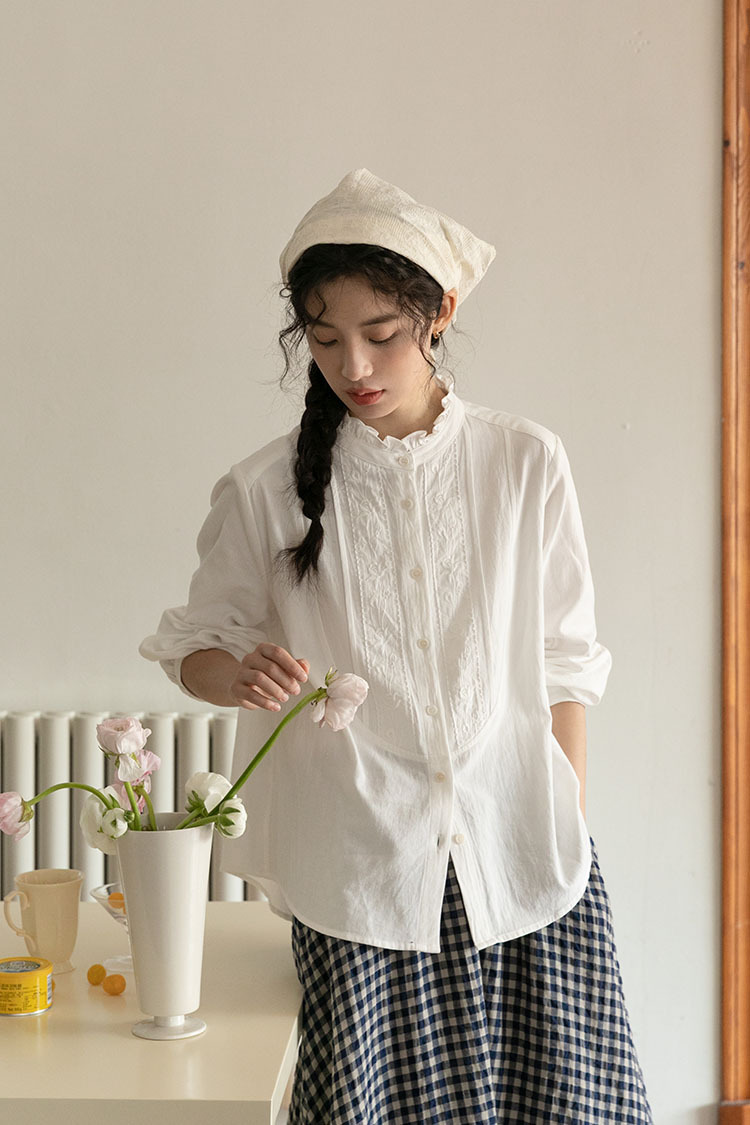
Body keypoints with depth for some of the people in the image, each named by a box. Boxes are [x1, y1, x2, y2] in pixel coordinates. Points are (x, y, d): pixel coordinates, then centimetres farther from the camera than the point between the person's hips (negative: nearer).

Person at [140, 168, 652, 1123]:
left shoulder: (526, 464, 3)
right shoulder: (266, 491, 1)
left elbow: (564, 663, 8)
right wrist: (242, 676, -14)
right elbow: (196, 645, 8)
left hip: (524, 862, 1)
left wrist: (570, 826, 7)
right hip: (360, 873, 0)